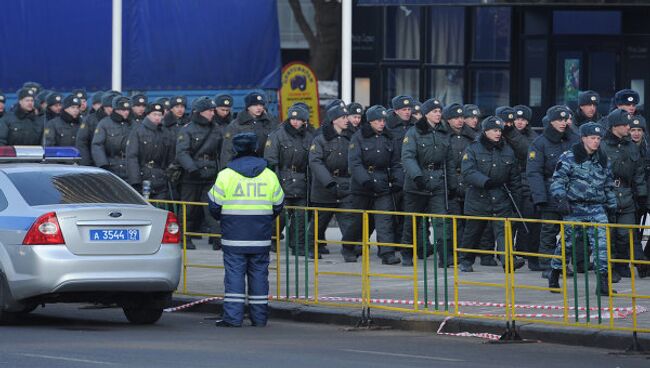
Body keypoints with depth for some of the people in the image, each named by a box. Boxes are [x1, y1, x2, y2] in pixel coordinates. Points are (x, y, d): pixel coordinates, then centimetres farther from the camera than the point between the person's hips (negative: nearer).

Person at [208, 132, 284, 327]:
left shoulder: (225, 175, -5)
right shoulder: (269, 176, 5)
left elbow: (214, 206, -1)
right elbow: (278, 206, 12)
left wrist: (222, 219, 20)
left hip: (234, 237, -3)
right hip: (261, 238, 3)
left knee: (234, 273, -2)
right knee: (259, 274, 9)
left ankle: (233, 317, -7)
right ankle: (259, 317, 11)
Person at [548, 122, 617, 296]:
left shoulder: (602, 159, 13)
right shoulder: (569, 158, -4)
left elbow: (609, 184, 23)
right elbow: (557, 180, -8)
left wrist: (611, 204, 21)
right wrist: (561, 198, -20)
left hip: (597, 208, 3)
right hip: (574, 208, -3)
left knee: (601, 242, -12)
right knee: (567, 242, 6)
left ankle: (603, 281, -13)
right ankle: (554, 276, 27)